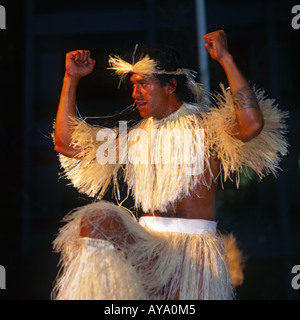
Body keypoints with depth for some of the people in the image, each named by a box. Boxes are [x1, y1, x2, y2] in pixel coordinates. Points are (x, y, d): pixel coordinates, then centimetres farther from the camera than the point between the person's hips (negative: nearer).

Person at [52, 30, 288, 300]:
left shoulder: (206, 126, 1)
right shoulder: (135, 136, 17)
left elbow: (252, 125, -22)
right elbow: (67, 144, 15)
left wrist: (226, 59, -17)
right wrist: (71, 79, 14)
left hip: (195, 248, -3)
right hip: (148, 242, 3)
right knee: (96, 220, -26)